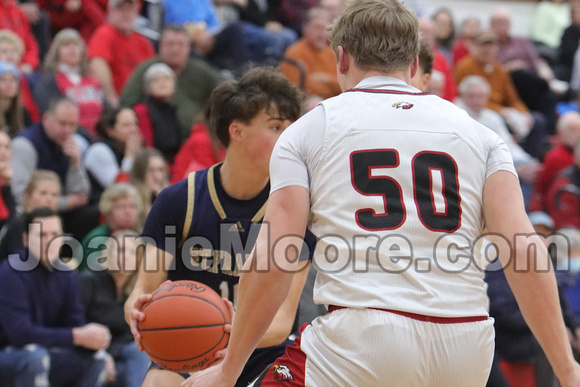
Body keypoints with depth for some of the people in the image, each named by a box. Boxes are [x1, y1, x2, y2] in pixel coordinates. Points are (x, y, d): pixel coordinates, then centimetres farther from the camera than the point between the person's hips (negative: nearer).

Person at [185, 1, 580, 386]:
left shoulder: (307, 131, 10)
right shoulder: (478, 133, 14)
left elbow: (274, 262, 1)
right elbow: (523, 249, 1)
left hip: (362, 340, -3)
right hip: (466, 351, 3)